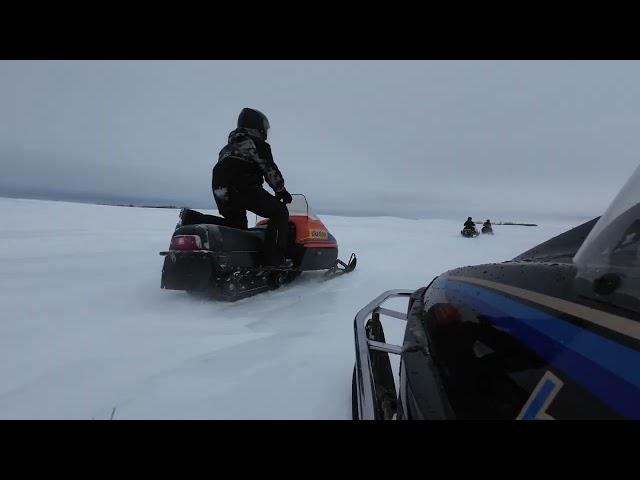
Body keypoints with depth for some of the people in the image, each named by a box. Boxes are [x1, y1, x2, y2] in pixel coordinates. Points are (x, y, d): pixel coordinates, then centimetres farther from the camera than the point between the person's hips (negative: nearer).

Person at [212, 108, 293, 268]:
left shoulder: (228, 147, 29)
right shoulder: (257, 144, 4)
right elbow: (270, 170, 0)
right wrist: (281, 191, 11)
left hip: (220, 194, 8)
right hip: (243, 189, -8)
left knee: (238, 225, 23)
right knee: (279, 212, -4)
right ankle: (274, 258, -13)